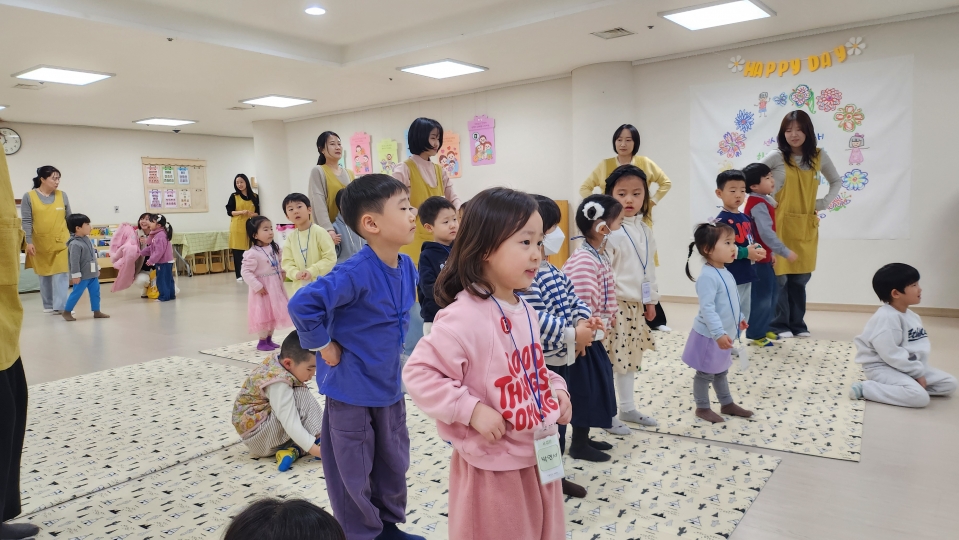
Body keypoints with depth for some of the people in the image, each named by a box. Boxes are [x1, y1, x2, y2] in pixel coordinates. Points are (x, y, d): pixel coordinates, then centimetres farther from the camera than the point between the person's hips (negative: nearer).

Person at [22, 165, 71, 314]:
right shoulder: (29, 197, -3)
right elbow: (27, 222, -4)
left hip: (61, 242, 1)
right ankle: (48, 305, 22)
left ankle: (60, 306, -4)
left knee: (61, 274, -5)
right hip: (40, 244, 0)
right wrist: (29, 242, -10)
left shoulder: (62, 196, 3)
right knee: (44, 275, 11)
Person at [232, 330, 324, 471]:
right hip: (257, 434, -10)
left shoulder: (276, 361, -4)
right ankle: (319, 440, -16)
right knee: (301, 397, -24)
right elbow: (291, 425, -32)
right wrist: (315, 449, -31)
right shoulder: (278, 383, -29)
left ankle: (294, 449, -12)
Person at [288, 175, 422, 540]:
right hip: (352, 386, -7)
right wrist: (324, 347, -20)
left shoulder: (406, 267, -3)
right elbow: (302, 305, -30)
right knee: (353, 470, 10)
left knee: (394, 461, 21)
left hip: (389, 384, 8)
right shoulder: (356, 273, -27)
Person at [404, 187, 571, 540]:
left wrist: (556, 388, 2)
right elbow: (419, 375, -24)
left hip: (539, 459, 8)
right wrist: (472, 409, -27)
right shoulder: (464, 317, -25)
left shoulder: (524, 310, 3)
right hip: (493, 469, -8)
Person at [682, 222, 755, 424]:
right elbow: (707, 309, -31)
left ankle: (727, 404, 36)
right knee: (705, 373, 7)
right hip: (710, 336, -9)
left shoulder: (725, 273, 5)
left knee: (721, 371, 23)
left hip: (724, 334, 10)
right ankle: (702, 407, 21)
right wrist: (719, 333, -33)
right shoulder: (708, 276, -26)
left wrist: (739, 318, 28)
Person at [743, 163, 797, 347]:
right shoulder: (758, 205, -21)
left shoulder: (761, 201, 11)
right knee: (762, 296, -3)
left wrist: (770, 252, 21)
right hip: (757, 258, -10)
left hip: (763, 256, 10)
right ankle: (755, 334, 8)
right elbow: (766, 233, -29)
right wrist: (785, 252, -24)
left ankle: (763, 328, 27)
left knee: (772, 292, 17)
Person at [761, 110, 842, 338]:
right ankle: (779, 325, 8)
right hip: (779, 224, -3)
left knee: (801, 277, 8)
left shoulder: (819, 156, 5)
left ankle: (798, 324, 19)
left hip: (805, 226, 4)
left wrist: (823, 203, 5)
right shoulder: (776, 157, -6)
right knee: (779, 276, -3)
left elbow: (837, 182, 18)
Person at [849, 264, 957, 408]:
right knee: (919, 397, -27)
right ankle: (864, 388, -17)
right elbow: (891, 354, -25)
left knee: (949, 384, 10)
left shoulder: (911, 316, 9)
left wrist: (918, 369, -5)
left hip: (909, 366, 10)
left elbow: (921, 346, 11)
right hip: (882, 367, -10)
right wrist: (918, 372, -19)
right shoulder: (886, 317, -23)